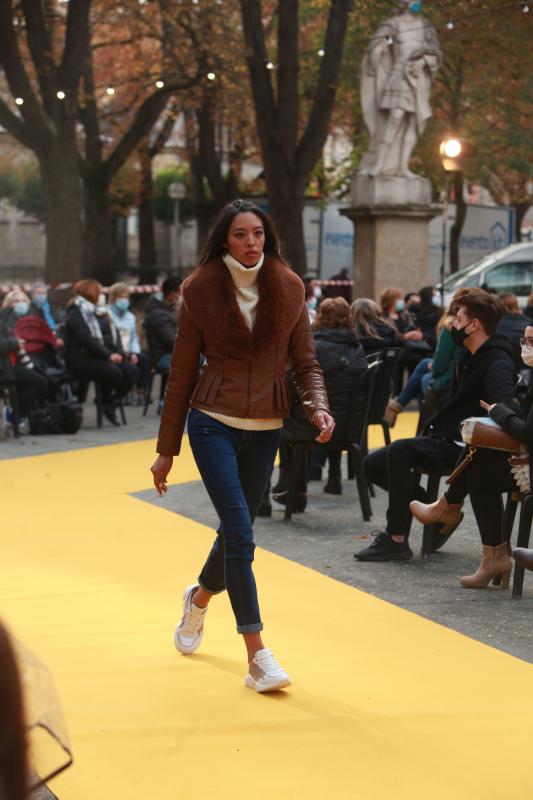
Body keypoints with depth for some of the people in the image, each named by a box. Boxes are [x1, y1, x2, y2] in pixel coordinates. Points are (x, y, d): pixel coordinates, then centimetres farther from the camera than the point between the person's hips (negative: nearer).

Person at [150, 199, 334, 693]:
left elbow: (305, 362, 5)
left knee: (235, 532, 15)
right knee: (241, 534, -14)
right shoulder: (201, 290, -4)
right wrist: (167, 449, 3)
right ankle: (257, 657, -12)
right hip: (213, 423, -3)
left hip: (265, 429, 3)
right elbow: (182, 373, 1)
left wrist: (318, 407, -17)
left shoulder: (289, 289, 1)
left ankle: (199, 598, 47)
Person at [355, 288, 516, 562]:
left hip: (463, 448, -11)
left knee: (400, 451, -33)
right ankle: (443, 514, 5)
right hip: (443, 439, 11)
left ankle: (396, 539, -28)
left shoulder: (497, 363, -14)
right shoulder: (470, 358, 17)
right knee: (374, 464, 5)